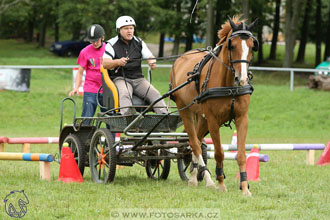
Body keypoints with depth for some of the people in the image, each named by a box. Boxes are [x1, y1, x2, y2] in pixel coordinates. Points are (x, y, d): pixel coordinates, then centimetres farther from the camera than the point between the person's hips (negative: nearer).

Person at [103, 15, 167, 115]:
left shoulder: (139, 42, 13)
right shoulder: (112, 44, 2)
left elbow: (149, 56, 9)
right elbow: (104, 63, -10)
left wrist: (152, 62, -18)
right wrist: (118, 62, -31)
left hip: (138, 78, 4)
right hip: (120, 78, -4)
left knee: (154, 94, -22)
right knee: (125, 95, -36)